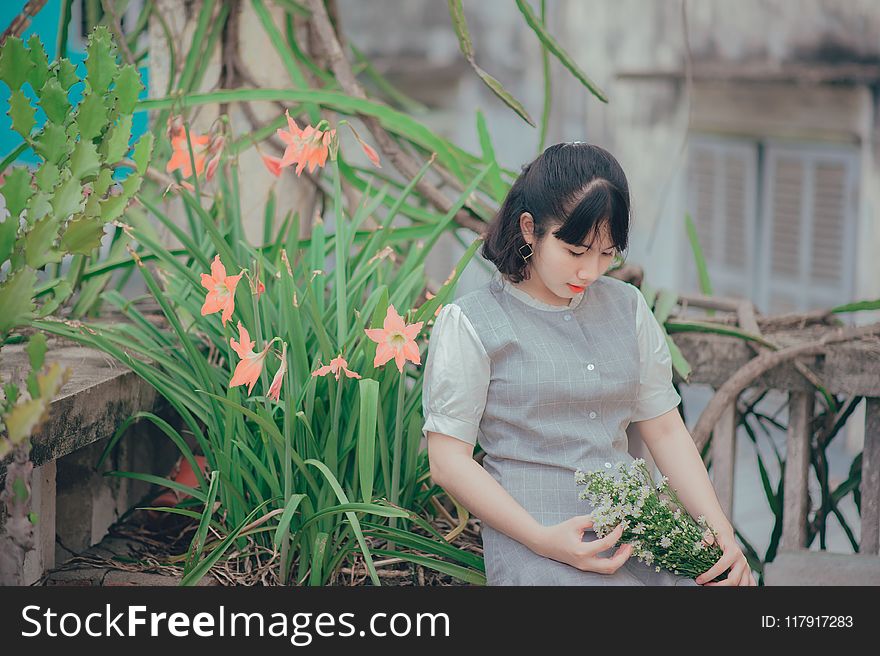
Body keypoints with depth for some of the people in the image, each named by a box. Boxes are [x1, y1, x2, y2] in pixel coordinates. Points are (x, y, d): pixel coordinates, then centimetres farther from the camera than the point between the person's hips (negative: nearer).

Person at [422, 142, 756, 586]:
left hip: (640, 540, 5)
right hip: (539, 553, -5)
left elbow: (664, 430, 16)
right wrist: (543, 540, -14)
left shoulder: (626, 307, 14)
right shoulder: (470, 324, -1)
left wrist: (721, 531, 3)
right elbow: (449, 462, -4)